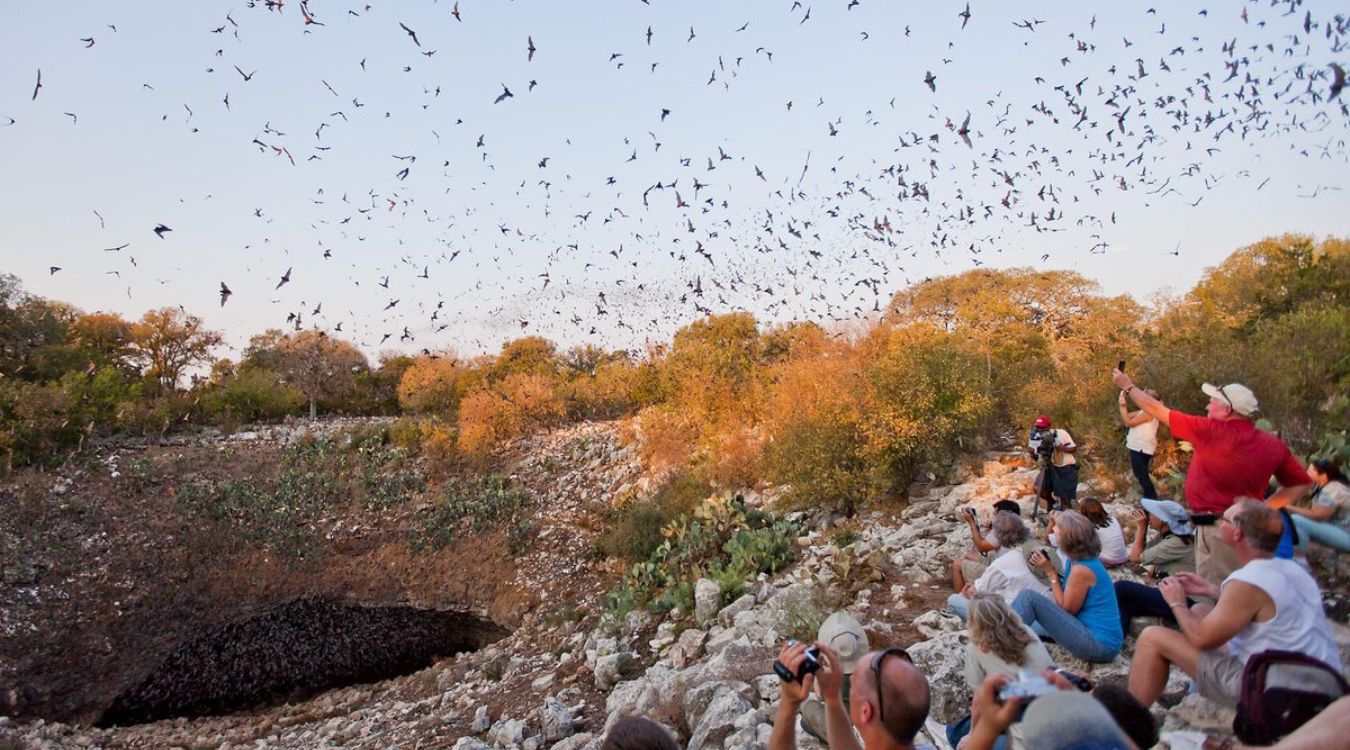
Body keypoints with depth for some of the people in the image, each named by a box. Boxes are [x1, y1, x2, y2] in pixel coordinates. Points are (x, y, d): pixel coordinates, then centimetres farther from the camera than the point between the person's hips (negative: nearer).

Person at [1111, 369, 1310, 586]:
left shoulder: (1211, 431, -13)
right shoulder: (1273, 444, 4)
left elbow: (1159, 411, -4)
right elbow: (1300, 483, 11)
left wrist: (1128, 386, 9)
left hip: (1216, 530, -7)